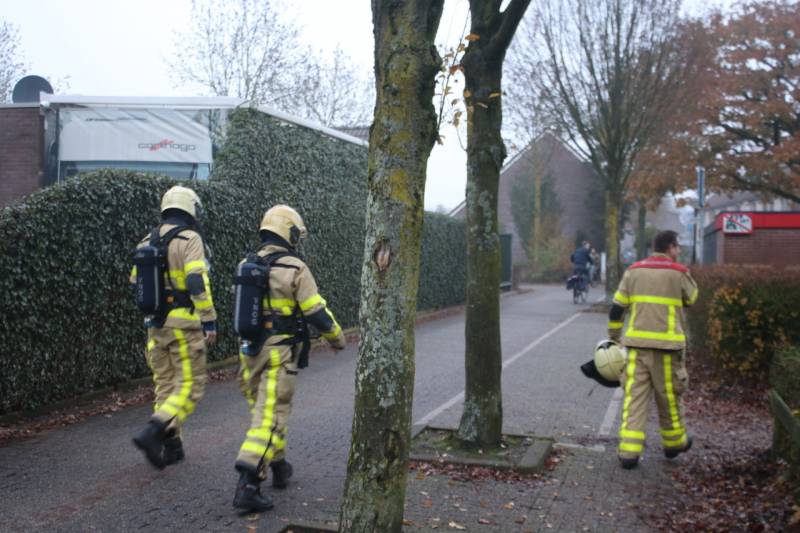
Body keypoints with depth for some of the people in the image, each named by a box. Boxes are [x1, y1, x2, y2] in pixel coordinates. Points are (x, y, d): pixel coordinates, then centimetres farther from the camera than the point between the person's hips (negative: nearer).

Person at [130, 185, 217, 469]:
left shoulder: (147, 241, 12)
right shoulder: (189, 238, -10)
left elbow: (137, 281, 17)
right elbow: (198, 283, -19)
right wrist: (209, 320, -17)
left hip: (156, 323, 7)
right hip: (184, 323, -7)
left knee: (165, 384, 14)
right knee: (190, 385, -3)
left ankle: (170, 446, 17)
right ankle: (153, 432, -18)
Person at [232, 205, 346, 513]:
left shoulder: (246, 266, 7)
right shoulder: (295, 269, -12)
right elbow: (317, 312, -10)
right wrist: (337, 338, 7)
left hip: (249, 351, 7)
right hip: (279, 355, -7)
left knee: (264, 411, 20)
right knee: (269, 418, -6)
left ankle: (279, 467, 35)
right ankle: (248, 486, -13)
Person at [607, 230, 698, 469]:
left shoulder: (634, 271, 7)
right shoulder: (679, 273, -2)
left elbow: (616, 308, 7)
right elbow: (692, 298, 14)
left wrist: (614, 336, 17)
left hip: (637, 343, 2)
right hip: (666, 344, -2)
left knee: (634, 396, 1)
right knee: (669, 396, 14)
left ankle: (629, 451, -4)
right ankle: (674, 442, 31)